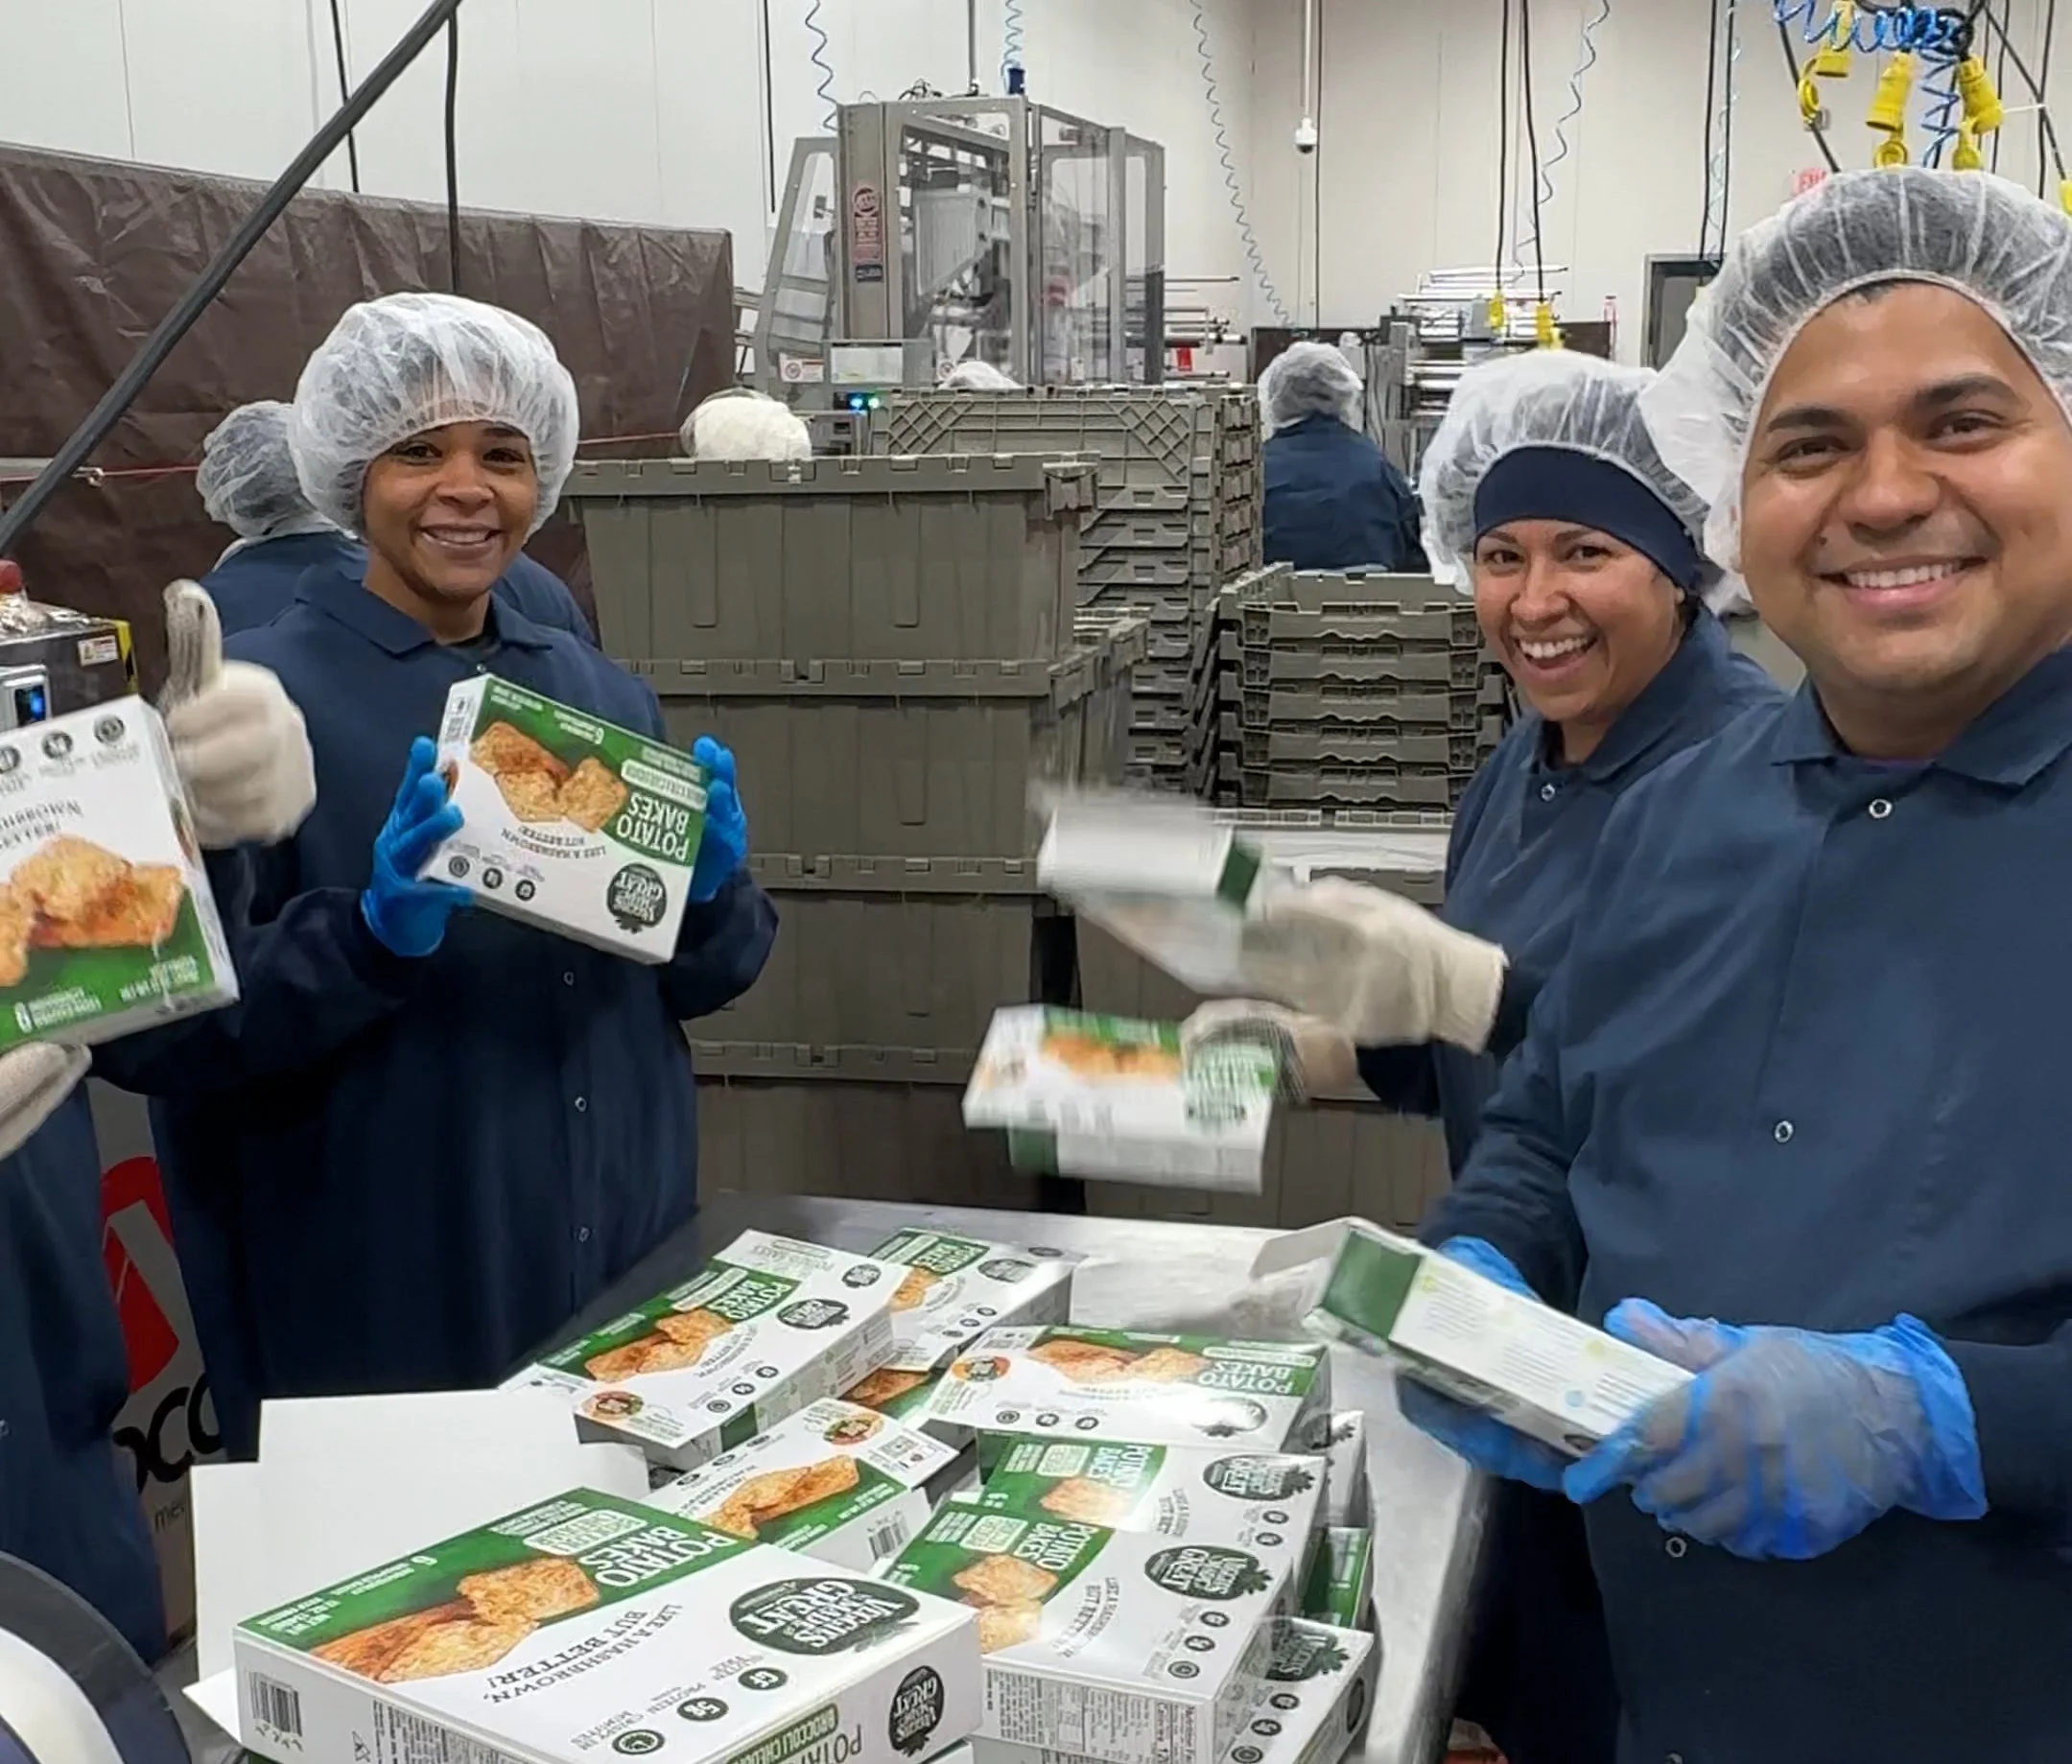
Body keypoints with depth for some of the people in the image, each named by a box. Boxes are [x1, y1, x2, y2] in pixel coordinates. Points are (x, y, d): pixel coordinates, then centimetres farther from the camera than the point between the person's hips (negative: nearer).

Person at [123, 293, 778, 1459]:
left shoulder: (604, 697, 6)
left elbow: (707, 977, 9)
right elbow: (198, 1022, -13)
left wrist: (710, 888, -12)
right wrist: (376, 933, -29)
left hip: (630, 1254, 5)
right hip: (385, 1294, -5)